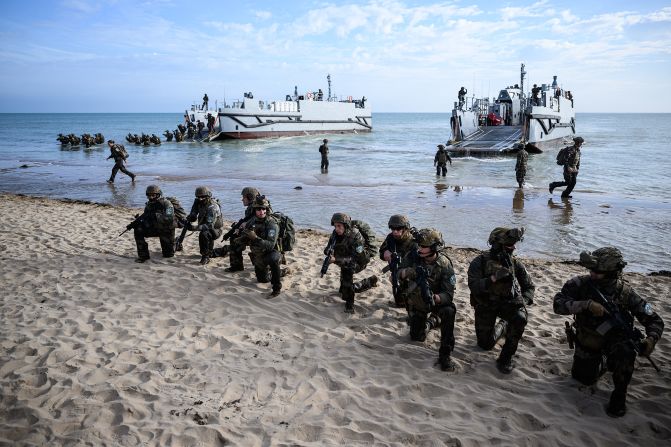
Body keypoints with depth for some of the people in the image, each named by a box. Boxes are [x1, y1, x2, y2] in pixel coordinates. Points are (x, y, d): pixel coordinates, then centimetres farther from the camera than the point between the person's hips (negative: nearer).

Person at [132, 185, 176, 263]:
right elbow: (144, 218, 0)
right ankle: (143, 255, -11)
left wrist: (155, 215, -44)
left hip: (166, 230, -5)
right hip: (154, 228, 5)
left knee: (168, 254, 4)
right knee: (138, 230, -21)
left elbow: (169, 218, -37)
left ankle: (177, 243, 39)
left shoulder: (166, 204, -24)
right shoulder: (149, 204, -4)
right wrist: (137, 221, -22)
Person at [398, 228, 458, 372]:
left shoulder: (444, 265, -24)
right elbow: (399, 274, -20)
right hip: (416, 302, 3)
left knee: (449, 311, -35)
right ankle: (427, 322, 42)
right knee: (417, 338, 7)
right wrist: (412, 271, -42)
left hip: (438, 300, -3)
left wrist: (434, 298, -49)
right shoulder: (414, 257, -16)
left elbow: (449, 294, -27)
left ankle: (445, 354, -24)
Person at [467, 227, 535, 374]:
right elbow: (473, 286, -25)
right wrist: (493, 278, -37)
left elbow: (529, 286, 4)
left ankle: (506, 357, -15)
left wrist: (524, 300, -15)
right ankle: (502, 326, 38)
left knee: (520, 318, -33)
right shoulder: (480, 262, -15)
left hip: (508, 302, 1)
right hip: (485, 305, -1)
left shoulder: (515, 264, -5)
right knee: (486, 345, 4)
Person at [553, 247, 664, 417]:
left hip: (614, 338, -2)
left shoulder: (626, 292, -22)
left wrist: (651, 339, -34)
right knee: (584, 379, 14)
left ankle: (619, 394, -13)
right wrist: (587, 304, -44)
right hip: (587, 342, 2)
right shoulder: (580, 283, -22)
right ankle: (604, 362, 45)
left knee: (626, 350, -35)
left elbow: (654, 321, -13)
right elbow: (558, 304, -32)